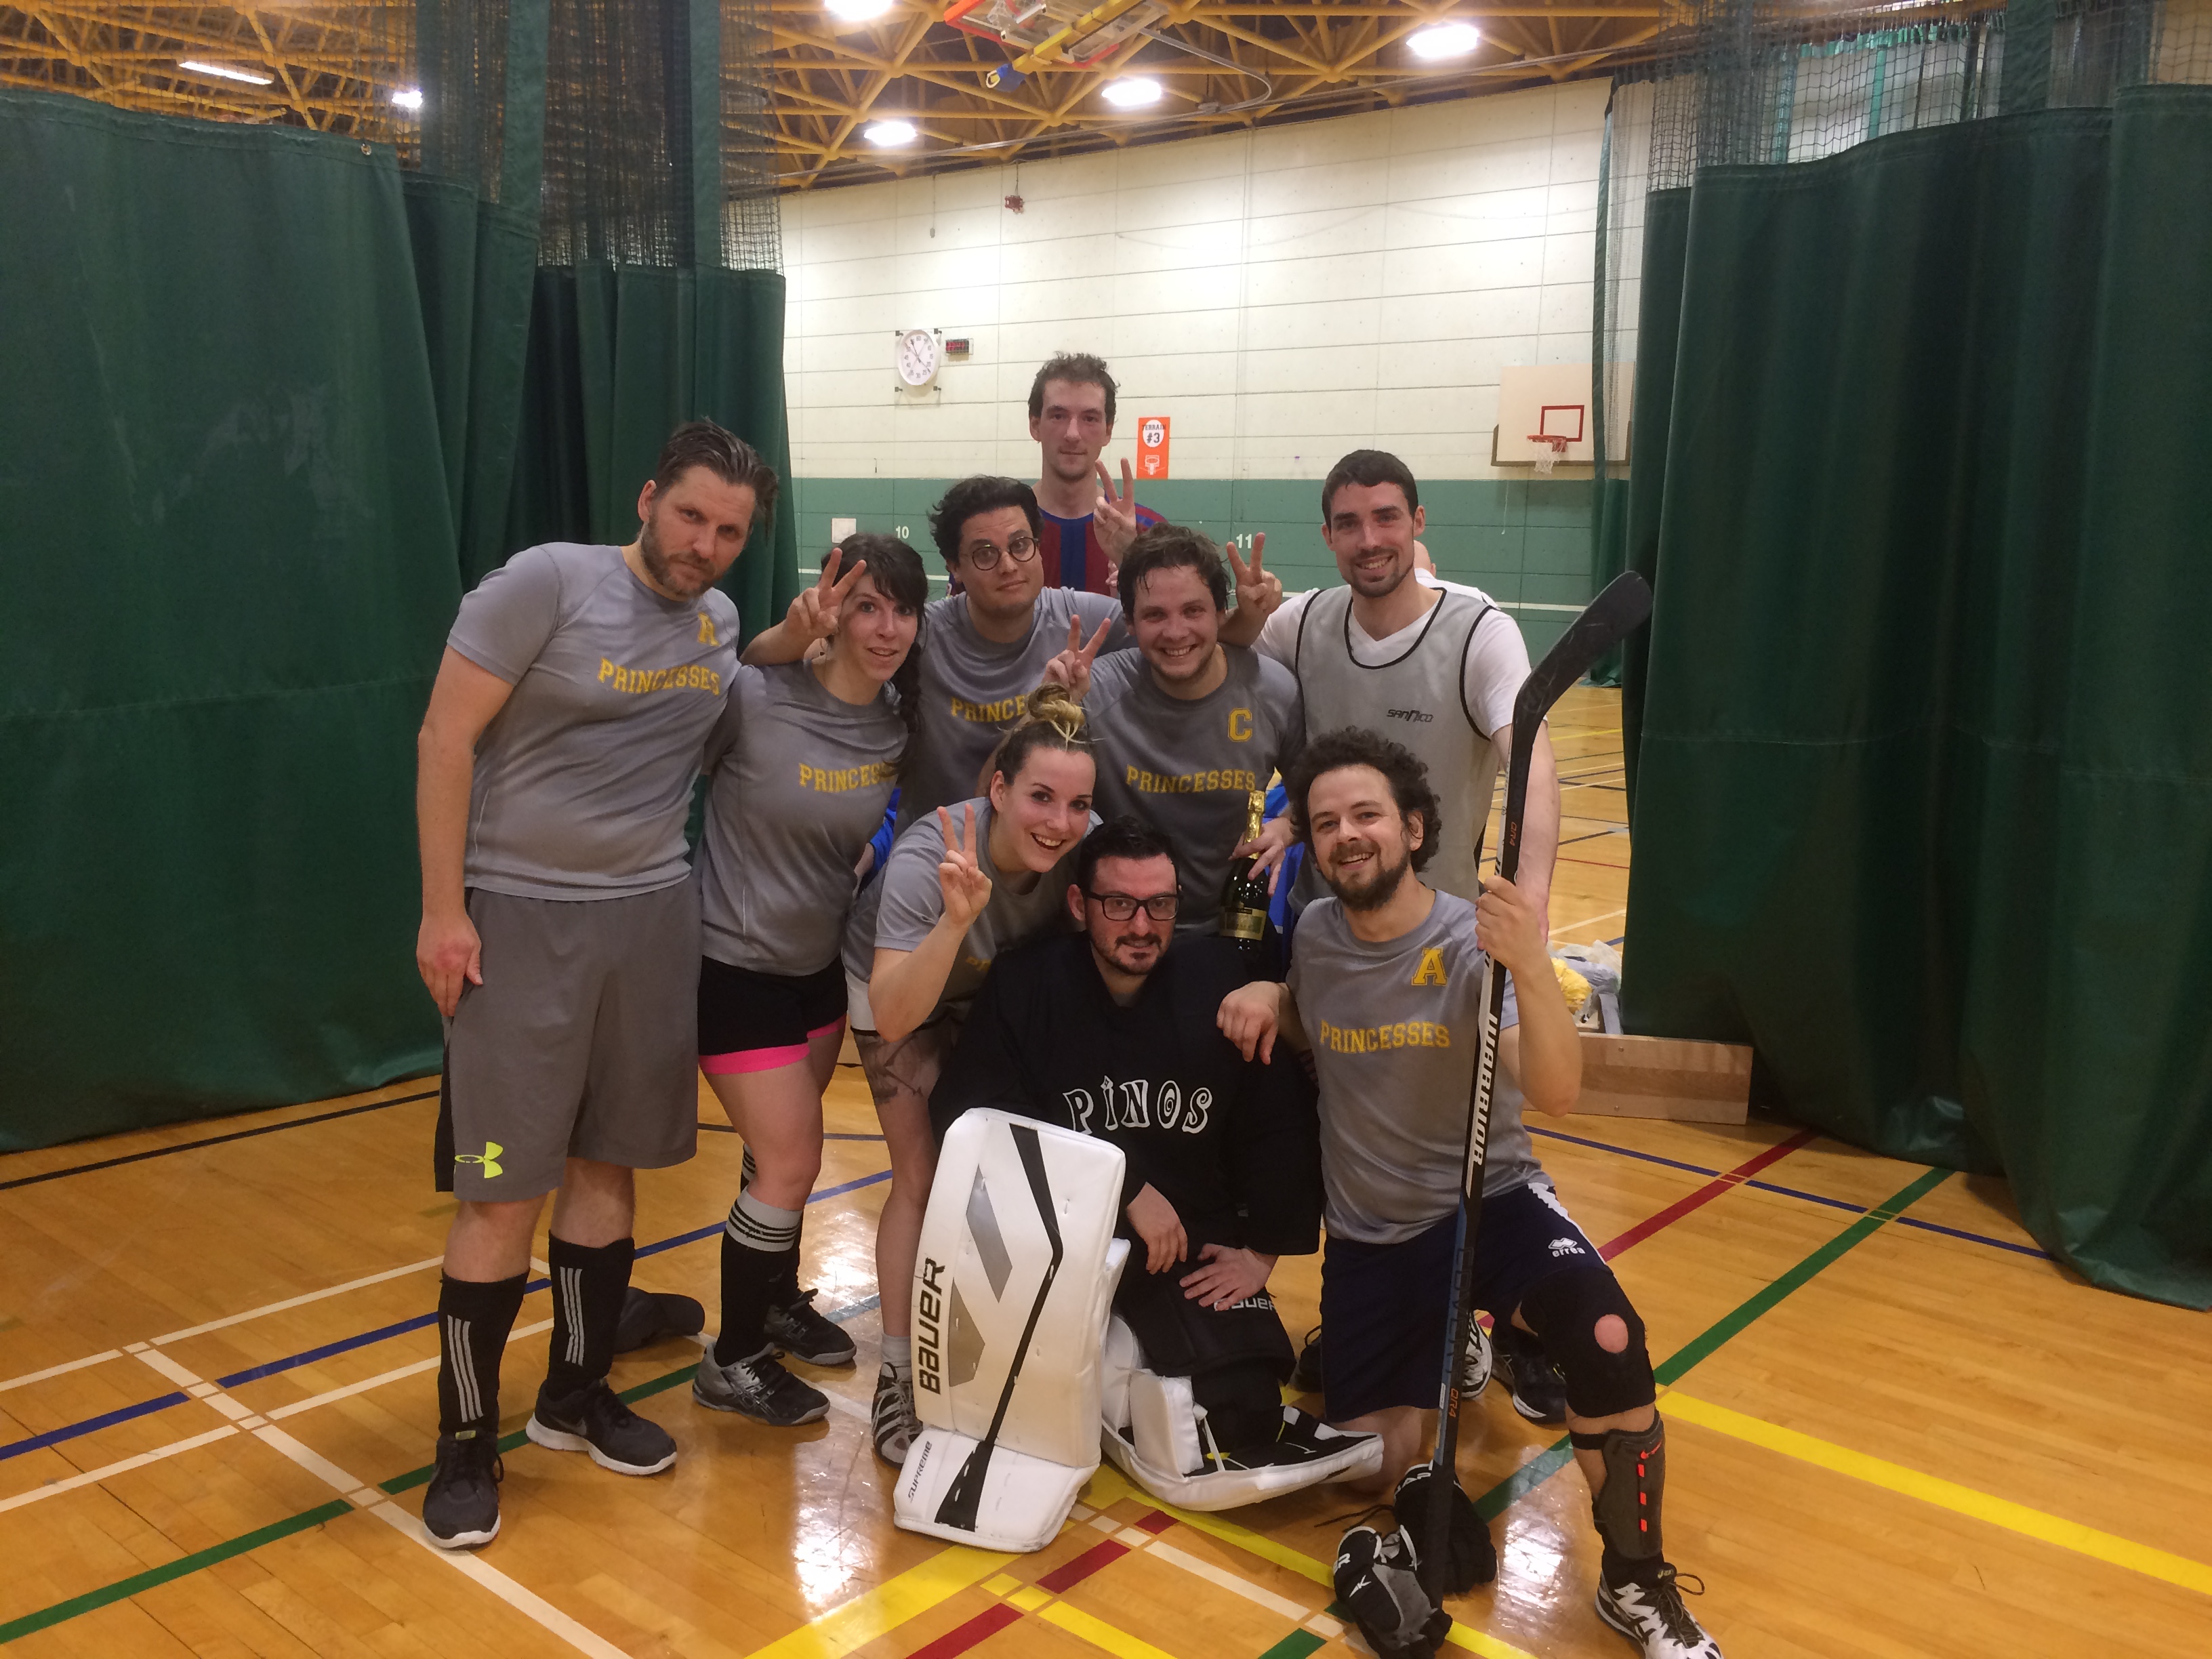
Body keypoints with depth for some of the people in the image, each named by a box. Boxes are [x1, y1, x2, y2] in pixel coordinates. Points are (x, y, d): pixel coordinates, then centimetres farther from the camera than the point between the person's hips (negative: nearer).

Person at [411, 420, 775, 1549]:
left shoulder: (721, 621, 7)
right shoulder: (545, 583, -11)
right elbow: (445, 738, -11)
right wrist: (442, 909, -14)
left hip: (653, 914, 5)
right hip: (518, 916, -5)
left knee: (607, 1167, 11)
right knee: (503, 1191, -3)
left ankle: (575, 1395, 29)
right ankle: (465, 1441, 14)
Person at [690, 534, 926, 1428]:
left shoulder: (901, 717, -7)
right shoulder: (754, 699, -24)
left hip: (821, 960, 6)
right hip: (737, 963, -6)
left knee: (785, 1145, 21)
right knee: (791, 1161, -3)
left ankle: (777, 1300, 44)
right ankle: (734, 1362, 17)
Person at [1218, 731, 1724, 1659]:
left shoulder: (1474, 942, -17)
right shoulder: (1314, 936, -3)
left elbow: (1556, 1093, -31)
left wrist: (1532, 969, -50)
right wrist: (1266, 1000, -3)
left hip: (1491, 1202, -4)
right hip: (1368, 1235, 4)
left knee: (1609, 1342, -34)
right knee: (1377, 1467, 0)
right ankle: (1447, 1352, 34)